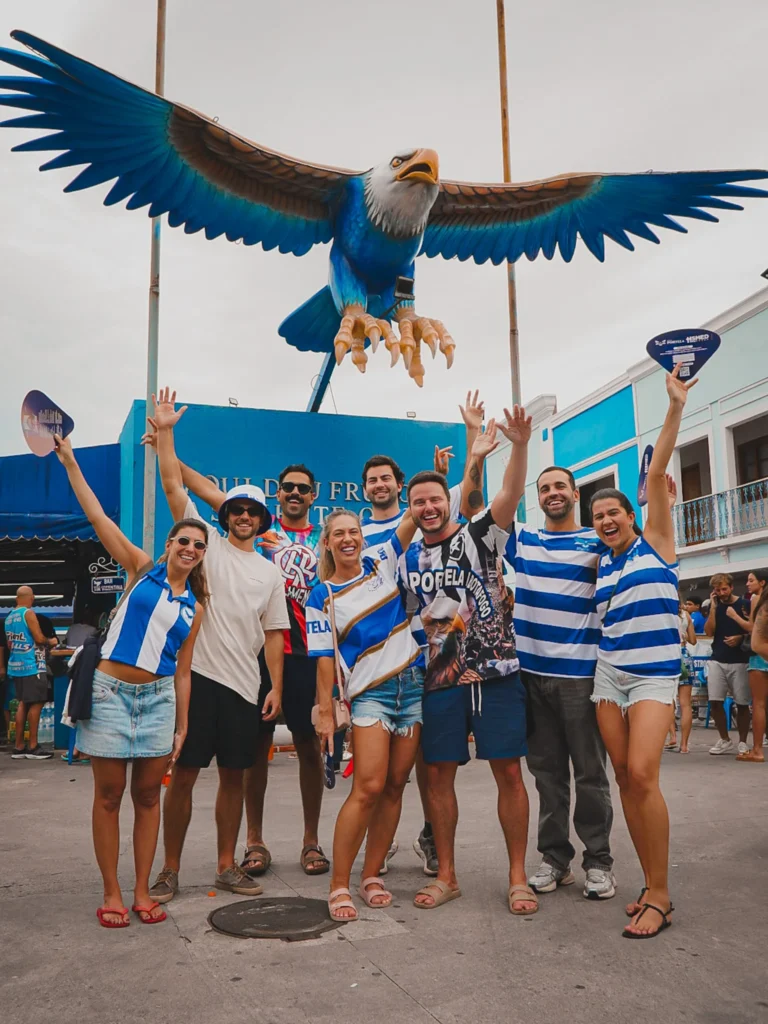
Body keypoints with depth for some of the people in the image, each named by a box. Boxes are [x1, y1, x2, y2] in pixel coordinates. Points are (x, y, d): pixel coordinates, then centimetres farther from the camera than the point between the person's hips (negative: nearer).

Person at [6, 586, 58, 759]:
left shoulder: (9, 616, 13)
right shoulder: (28, 613, -11)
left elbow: (10, 644, 19)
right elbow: (39, 639, -17)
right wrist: (50, 641, 3)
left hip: (16, 665, 8)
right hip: (31, 665, -8)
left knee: (23, 704, 13)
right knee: (36, 703, -3)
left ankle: (19, 747, 13)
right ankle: (33, 747, -2)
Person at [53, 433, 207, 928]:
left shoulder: (195, 607, 8)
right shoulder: (142, 569, 1)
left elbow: (182, 670, 11)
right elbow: (98, 517, -4)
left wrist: (182, 725, 9)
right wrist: (70, 462, -8)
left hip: (158, 698, 3)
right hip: (110, 691, -3)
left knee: (148, 795, 7)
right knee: (109, 795, 3)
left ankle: (142, 891, 18)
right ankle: (112, 894, 14)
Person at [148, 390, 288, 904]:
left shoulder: (270, 572, 14)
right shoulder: (207, 543, 6)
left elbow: (273, 634, 10)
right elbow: (174, 486, -1)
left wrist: (276, 686, 2)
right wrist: (165, 432, -5)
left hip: (246, 683, 3)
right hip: (198, 673, -3)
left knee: (234, 776, 9)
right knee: (184, 773, 1)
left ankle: (227, 866, 21)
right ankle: (170, 870, 13)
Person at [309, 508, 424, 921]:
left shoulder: (382, 562, 7)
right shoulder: (322, 597, 0)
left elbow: (412, 521, 5)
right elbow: (325, 659, -2)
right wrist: (325, 712, -5)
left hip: (413, 683, 3)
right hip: (370, 693, -3)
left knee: (395, 785, 6)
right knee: (368, 787, -12)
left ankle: (371, 875, 18)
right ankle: (339, 886, -1)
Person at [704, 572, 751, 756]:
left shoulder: (745, 604, 1)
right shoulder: (714, 606, 10)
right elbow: (709, 632, 0)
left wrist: (740, 637, -15)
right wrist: (713, 607, -5)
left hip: (740, 661, -3)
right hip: (717, 660, 3)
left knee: (742, 703, 0)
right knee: (715, 701, -3)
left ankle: (742, 743, 13)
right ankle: (725, 740, 12)